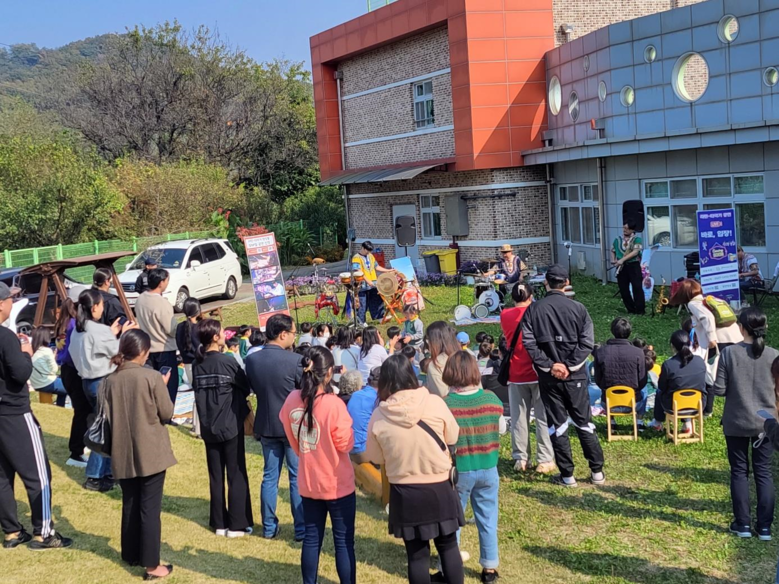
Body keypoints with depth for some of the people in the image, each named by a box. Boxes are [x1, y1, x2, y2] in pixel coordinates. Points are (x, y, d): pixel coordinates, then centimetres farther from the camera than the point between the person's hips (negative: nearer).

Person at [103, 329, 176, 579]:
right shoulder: (152, 377, -15)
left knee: (130, 504, 18)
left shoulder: (111, 380, -1)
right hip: (151, 452, -5)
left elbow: (108, 416, 6)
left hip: (123, 453, 5)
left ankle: (131, 555, 30)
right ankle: (152, 565, 4)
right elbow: (167, 413, -7)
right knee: (150, 507, 0)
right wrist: (164, 387, 6)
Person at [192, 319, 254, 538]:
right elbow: (246, 387, -4)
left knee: (215, 476, 12)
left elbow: (198, 392, 6)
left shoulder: (197, 365, 2)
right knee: (237, 476, 3)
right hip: (230, 426, -5)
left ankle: (219, 523, 17)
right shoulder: (227, 361, -14)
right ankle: (237, 524, 6)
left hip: (208, 428, 5)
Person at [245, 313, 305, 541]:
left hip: (266, 426, 4)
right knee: (298, 478, 6)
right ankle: (301, 528, 12)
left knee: (270, 476, 15)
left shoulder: (251, 360, -4)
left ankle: (269, 527, 21)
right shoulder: (295, 360, -20)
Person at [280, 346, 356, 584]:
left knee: (312, 539, 15)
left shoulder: (292, 400, -6)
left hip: (308, 482, 5)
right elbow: (345, 443, -15)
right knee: (344, 541, 6)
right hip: (337, 483, -5)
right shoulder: (333, 404, -23)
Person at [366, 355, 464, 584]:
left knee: (417, 553, 13)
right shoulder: (434, 403, -14)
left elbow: (376, 457, 2)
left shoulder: (378, 416, -11)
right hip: (439, 488, 0)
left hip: (404, 493, 0)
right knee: (448, 546, 18)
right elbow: (453, 437, 2)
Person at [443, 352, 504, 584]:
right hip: (488, 469, 3)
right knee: (488, 520, 16)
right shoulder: (492, 399, -8)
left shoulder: (444, 405, -20)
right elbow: (501, 429, 6)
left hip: (457, 471, -3)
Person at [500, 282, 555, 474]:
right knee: (543, 418, 2)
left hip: (515, 374, 2)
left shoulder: (505, 316, 2)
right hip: (538, 372, -2)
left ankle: (520, 459, 8)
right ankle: (545, 460, 1)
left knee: (518, 417, 9)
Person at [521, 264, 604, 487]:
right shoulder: (578, 308, -3)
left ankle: (567, 475, 11)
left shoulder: (534, 309, -3)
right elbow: (588, 341, -9)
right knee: (584, 423, 11)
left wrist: (549, 365, -9)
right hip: (575, 376, 0)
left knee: (557, 425, 7)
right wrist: (569, 365, -10)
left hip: (548, 377, 0)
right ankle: (597, 471, 16)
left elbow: (528, 342, -10)